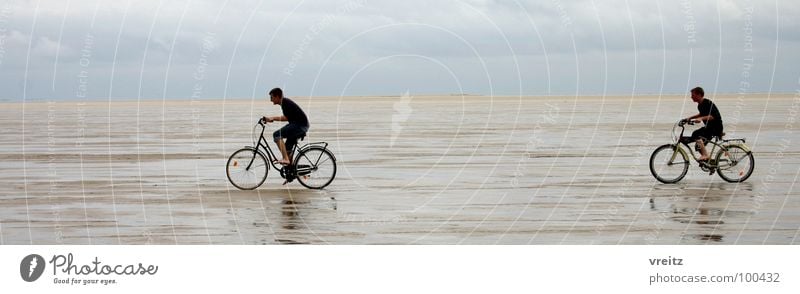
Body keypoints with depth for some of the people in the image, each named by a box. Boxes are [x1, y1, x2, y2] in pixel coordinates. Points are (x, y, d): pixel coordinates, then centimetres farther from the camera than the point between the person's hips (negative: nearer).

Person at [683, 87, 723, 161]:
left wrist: (701, 118, -38)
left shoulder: (708, 103, -18)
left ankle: (705, 155, -23)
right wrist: (690, 118, 21)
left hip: (716, 127, -10)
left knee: (696, 134, -25)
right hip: (708, 127, 10)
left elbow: (713, 116, -28)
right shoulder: (700, 105, 10)